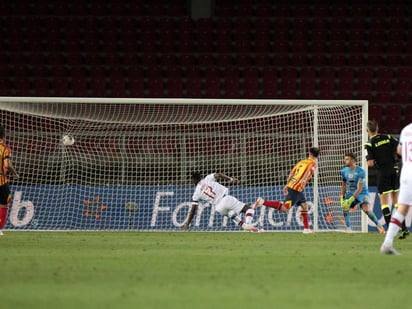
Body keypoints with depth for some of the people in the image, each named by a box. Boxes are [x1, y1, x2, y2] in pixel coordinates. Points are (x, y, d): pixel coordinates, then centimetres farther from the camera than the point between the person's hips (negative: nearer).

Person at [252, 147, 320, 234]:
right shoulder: (313, 163, -1)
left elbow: (291, 173, 19)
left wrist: (287, 184, 25)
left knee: (305, 206, 16)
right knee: (285, 208, -12)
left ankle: (306, 229, 16)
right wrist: (304, 180, -38)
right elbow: (309, 170, -23)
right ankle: (263, 202, -19)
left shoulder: (302, 161, 19)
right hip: (296, 189, -8)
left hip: (291, 186, 8)